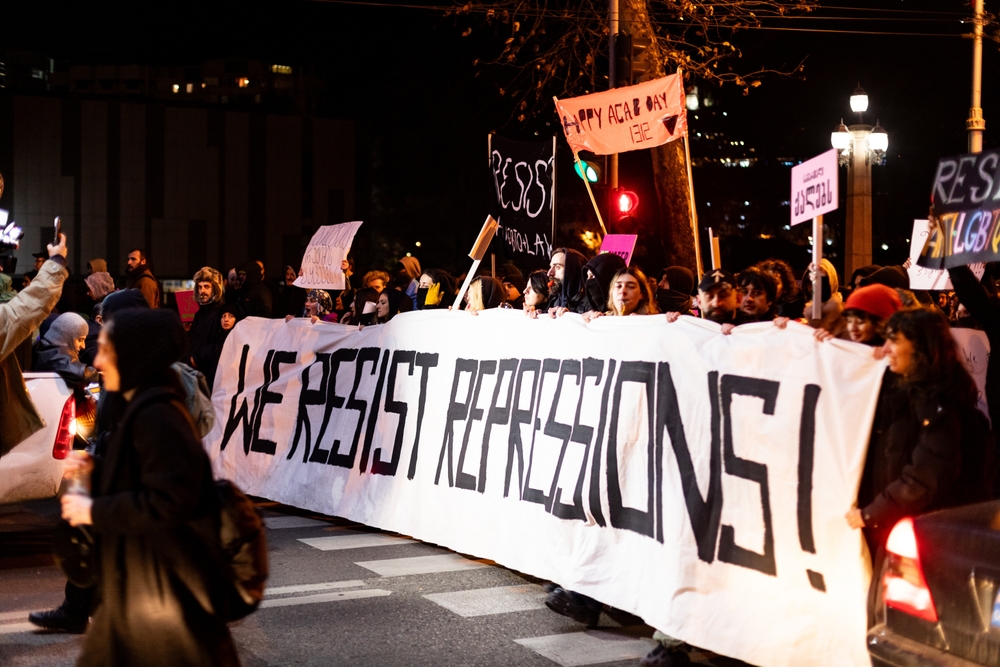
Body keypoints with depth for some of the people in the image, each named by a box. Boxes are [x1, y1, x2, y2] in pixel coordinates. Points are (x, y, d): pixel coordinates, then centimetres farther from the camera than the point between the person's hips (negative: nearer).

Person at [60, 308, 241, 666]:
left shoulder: (156, 416, -22)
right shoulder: (144, 407, 9)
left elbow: (166, 501, -26)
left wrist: (95, 510, -17)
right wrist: (95, 469, 4)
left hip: (163, 576, -10)